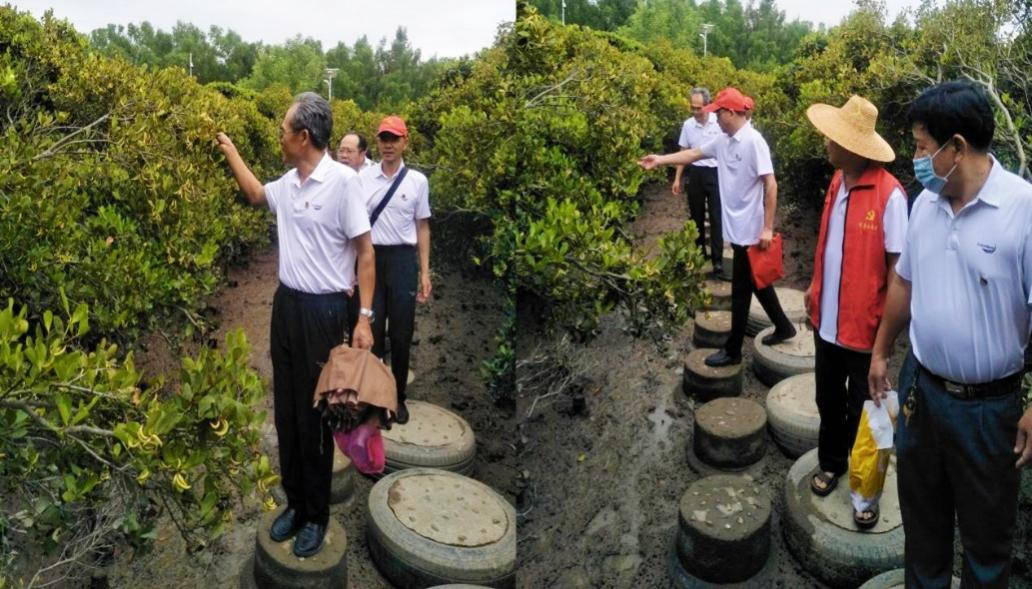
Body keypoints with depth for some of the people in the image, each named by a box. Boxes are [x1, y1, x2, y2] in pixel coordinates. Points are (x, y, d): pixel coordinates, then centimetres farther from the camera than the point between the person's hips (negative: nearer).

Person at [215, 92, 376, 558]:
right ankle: (295, 503, 28)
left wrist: (364, 317, -18)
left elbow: (365, 251, -14)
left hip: (324, 310, -7)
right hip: (287, 304, 7)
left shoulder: (342, 179, -15)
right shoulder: (287, 183, 7)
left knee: (315, 415, 2)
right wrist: (230, 151, 33)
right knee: (286, 411, 13)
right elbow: (256, 194, 31)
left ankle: (316, 515, 18)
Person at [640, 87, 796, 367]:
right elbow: (694, 153, 17)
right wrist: (660, 160, 11)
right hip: (738, 228, 8)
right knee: (755, 282, 21)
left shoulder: (753, 141, -19)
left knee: (740, 291, 2)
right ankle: (783, 327, 38)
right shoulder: (723, 141, 5)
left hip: (750, 230, -8)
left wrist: (767, 228, -21)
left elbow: (770, 184, -21)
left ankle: (732, 350, 14)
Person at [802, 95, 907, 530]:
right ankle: (831, 462, 42)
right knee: (829, 399, 21)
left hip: (863, 324, -6)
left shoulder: (889, 194, -20)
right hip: (827, 317, 6)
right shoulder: (837, 181, 2)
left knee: (861, 410, 9)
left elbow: (897, 264, -17)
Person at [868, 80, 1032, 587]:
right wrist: (880, 351, 18)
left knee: (986, 530, 15)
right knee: (921, 513, 22)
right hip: (919, 387, 5)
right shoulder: (924, 203, 0)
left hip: (988, 404, -5)